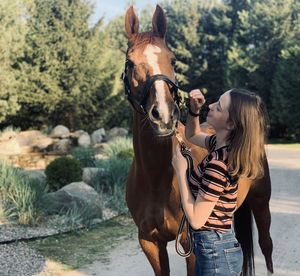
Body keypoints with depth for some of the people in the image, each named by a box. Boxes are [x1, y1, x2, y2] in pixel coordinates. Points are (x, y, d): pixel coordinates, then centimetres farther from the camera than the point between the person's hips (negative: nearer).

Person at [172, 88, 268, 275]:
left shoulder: (218, 165, -27)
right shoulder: (221, 144, -2)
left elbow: (196, 220, -24)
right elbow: (193, 136, 20)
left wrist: (181, 171, -17)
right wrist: (194, 110, 0)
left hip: (216, 253, -9)